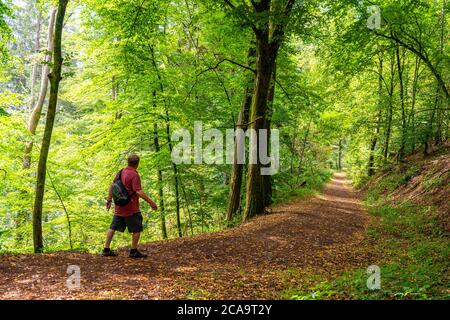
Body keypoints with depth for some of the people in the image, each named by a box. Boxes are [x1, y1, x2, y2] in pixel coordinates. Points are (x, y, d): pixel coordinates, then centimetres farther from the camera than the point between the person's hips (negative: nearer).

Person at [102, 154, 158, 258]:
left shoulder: (121, 172, 8)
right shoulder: (134, 175, -17)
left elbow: (112, 185, 15)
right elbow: (139, 192, -23)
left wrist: (109, 199, 25)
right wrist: (151, 202, -18)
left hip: (119, 207, 8)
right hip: (131, 208, -8)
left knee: (113, 227, 15)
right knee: (137, 228, 4)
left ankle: (106, 249, 19)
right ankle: (134, 251, 8)